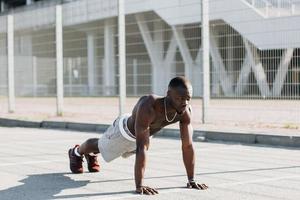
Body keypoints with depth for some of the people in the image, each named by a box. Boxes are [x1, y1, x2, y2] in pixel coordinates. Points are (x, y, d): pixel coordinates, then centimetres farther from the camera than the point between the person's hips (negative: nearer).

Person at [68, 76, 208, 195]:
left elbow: (187, 146, -24)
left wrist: (191, 181, -24)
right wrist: (139, 186, -55)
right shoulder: (148, 106, -50)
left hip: (142, 134, 5)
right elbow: (142, 147, -53)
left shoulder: (186, 111, -32)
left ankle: (91, 155, 66)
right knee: (100, 146, 26)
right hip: (124, 131, -5)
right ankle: (76, 152, 60)